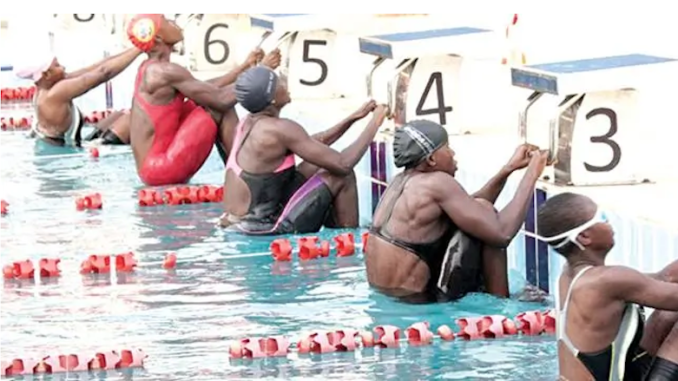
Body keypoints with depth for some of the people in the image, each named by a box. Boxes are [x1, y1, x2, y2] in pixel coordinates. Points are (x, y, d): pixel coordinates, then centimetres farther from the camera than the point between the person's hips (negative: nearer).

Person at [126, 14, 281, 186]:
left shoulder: (150, 70, 14)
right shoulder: (165, 71, -16)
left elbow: (207, 89, 18)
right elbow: (222, 99, -15)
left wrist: (245, 67, 17)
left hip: (152, 169, 10)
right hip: (160, 168, -10)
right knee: (219, 108, -8)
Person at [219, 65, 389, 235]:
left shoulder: (249, 124, 8)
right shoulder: (279, 129, -19)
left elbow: (314, 145, 18)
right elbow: (342, 164, -15)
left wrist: (355, 117, 15)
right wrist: (375, 123, -4)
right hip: (263, 228, -9)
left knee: (317, 165, 21)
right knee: (342, 177, 0)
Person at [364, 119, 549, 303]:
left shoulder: (403, 181, 9)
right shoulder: (436, 183, -17)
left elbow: (471, 210, 18)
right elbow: (502, 233, -17)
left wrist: (510, 168, 14)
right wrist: (532, 174, -9)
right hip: (419, 298, -9)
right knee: (485, 211, -4)